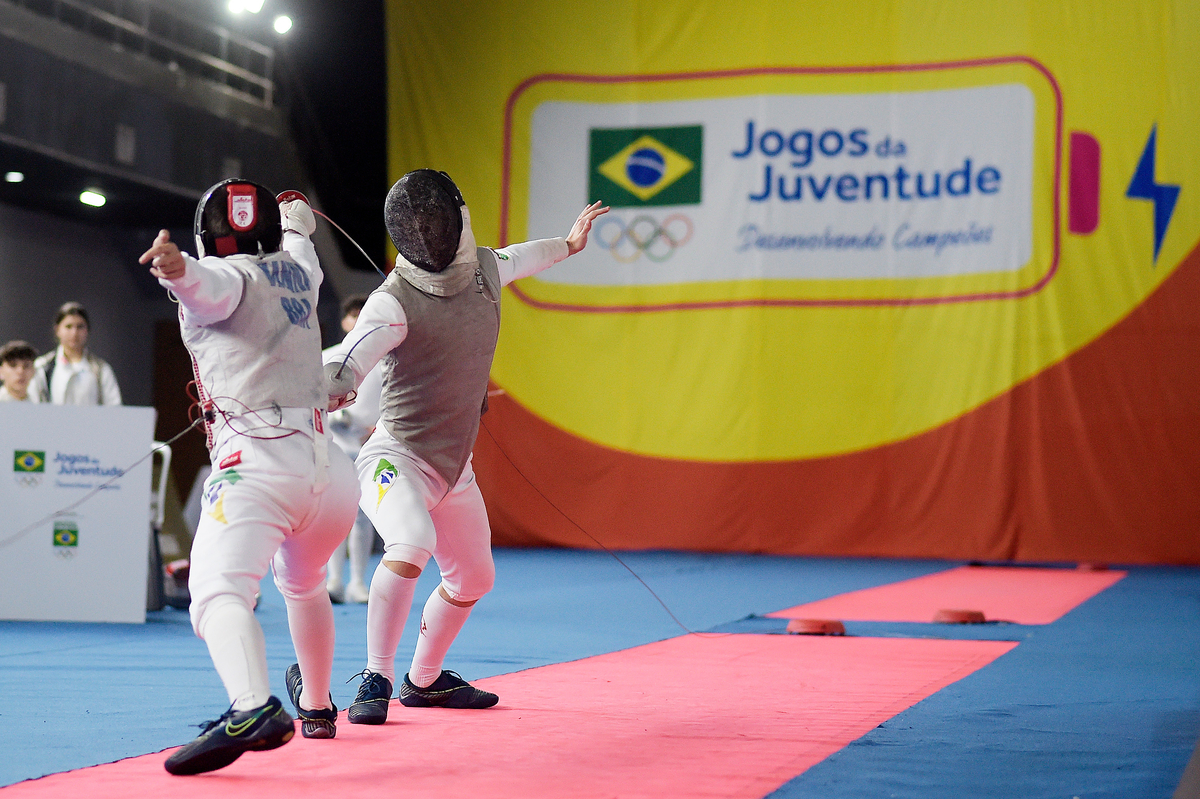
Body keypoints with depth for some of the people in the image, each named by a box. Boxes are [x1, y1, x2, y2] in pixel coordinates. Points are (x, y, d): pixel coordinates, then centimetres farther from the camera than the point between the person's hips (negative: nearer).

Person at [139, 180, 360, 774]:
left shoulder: (223, 276, 5)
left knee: (218, 594, -25)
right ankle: (316, 705, 51)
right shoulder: (296, 270, 22)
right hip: (329, 465, 7)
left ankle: (254, 709, -51)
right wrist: (295, 214, 69)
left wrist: (178, 269, -43)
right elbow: (297, 240, 47)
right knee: (302, 586, 34)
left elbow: (205, 282, -22)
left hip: (256, 462, -7)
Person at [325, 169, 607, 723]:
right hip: (396, 458, -8)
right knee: (411, 546, -35)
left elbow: (511, 261, 23)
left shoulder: (481, 267, -2)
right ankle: (375, 680, -25)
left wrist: (565, 245, 38)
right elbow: (349, 361, -39)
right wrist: (331, 383, -61)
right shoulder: (394, 301, -24)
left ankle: (424, 679, 42)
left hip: (452, 468, 8)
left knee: (474, 579, 21)